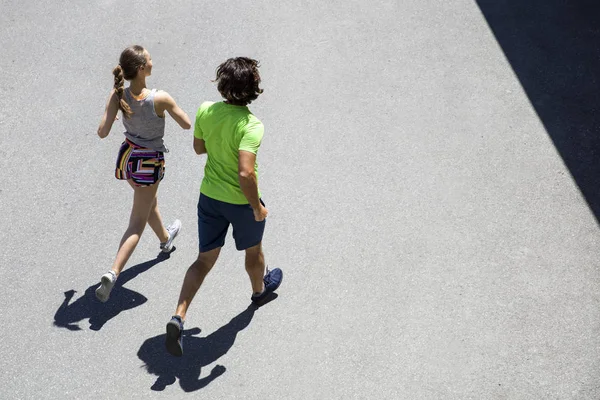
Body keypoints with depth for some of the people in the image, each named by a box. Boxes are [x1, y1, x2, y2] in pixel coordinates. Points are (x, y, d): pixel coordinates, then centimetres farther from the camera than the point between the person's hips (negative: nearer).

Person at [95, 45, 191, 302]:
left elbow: (102, 132, -22)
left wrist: (109, 117, 0)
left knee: (149, 202, 32)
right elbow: (187, 125, -14)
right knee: (137, 225, 3)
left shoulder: (118, 96, -17)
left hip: (127, 156, 5)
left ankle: (165, 238, 59)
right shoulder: (160, 99, -27)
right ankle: (113, 273, -11)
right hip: (150, 163, -5)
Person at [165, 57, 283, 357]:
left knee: (205, 259, 14)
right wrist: (258, 207, -20)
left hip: (209, 196, 4)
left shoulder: (206, 110, -11)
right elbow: (245, 174, -35)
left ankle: (179, 316, 2)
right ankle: (259, 290, 53)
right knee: (253, 250, 25)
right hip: (241, 202, -4)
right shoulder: (251, 125, -28)